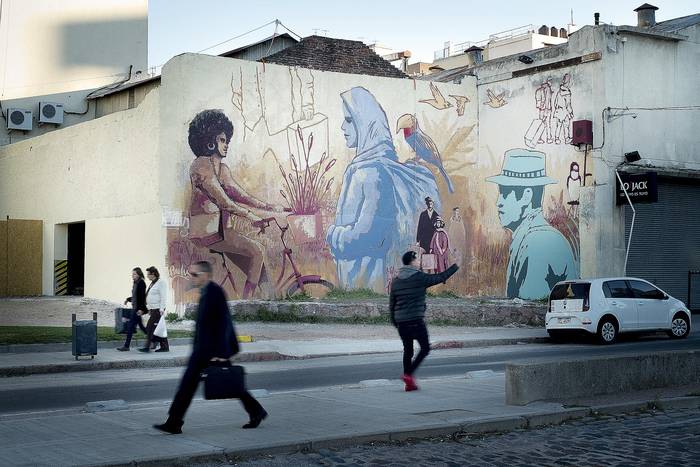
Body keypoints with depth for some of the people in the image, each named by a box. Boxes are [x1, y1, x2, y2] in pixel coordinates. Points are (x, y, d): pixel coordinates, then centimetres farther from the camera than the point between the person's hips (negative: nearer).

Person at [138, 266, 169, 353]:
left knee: (150, 327, -12)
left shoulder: (161, 282, -10)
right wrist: (149, 309, 20)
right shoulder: (152, 283, 17)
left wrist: (161, 309, -19)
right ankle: (164, 347, 10)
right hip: (153, 309, 9)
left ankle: (147, 347, -13)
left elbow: (163, 297, -15)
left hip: (158, 309, -9)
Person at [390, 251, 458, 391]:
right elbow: (441, 277, 3)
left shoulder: (396, 281, 9)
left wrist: (394, 322, 21)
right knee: (425, 348, 5)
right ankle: (409, 374, -8)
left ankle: (409, 383, 14)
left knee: (407, 350, 13)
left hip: (401, 322, 6)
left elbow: (392, 304, 12)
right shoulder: (420, 278, -7)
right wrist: (456, 266, 18)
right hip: (416, 320, -6)